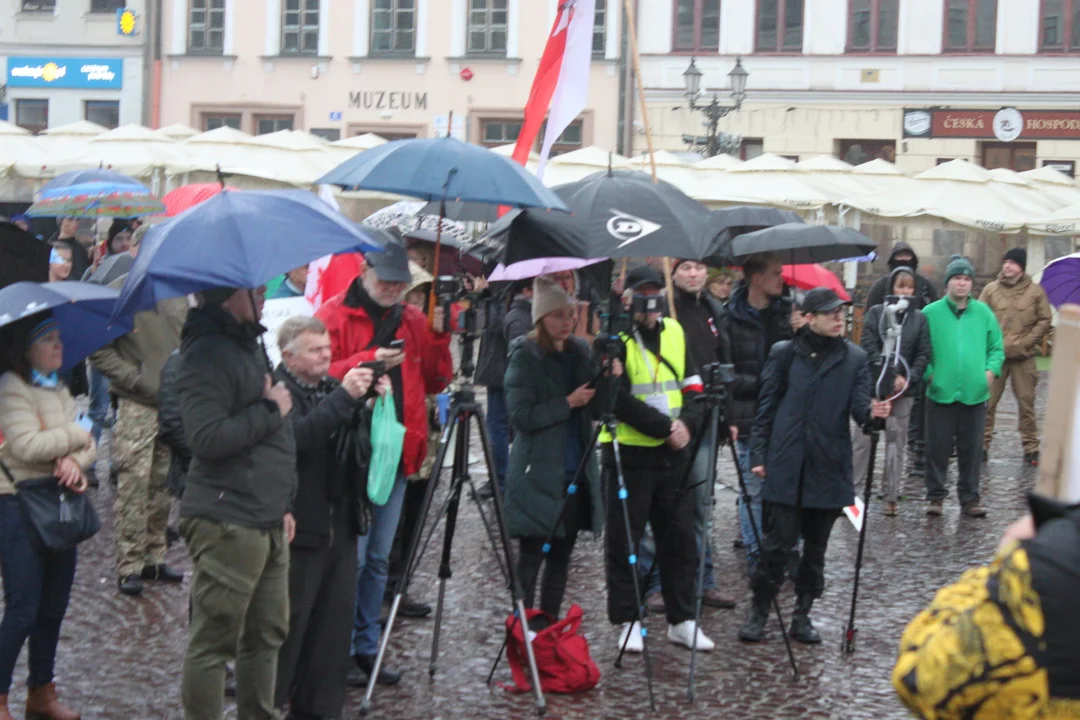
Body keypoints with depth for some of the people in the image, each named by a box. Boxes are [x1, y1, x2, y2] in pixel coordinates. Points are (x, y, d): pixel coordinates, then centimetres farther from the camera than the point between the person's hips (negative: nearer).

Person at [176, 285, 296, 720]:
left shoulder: (246, 345, 17)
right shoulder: (208, 353, -14)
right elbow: (207, 439, -25)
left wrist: (281, 504, 24)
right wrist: (270, 409, -14)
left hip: (265, 520, 10)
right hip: (228, 524, -10)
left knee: (267, 634, 15)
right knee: (214, 642, -2)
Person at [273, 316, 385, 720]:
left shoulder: (334, 387, 16)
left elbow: (365, 441, 14)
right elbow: (299, 437, -26)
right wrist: (344, 397, -28)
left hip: (340, 524, 8)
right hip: (300, 527, -8)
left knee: (334, 619, 10)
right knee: (289, 622, -2)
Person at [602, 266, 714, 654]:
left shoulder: (674, 332, 10)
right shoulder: (614, 339, -9)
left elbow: (692, 385, 11)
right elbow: (619, 399, -16)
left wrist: (687, 422, -8)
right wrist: (666, 427, -18)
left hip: (673, 453, 6)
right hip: (628, 452, -6)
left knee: (680, 537, 10)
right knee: (625, 541, 1)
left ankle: (682, 619, 19)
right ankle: (627, 621, 11)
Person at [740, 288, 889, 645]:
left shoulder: (855, 358, 8)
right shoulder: (784, 353, 4)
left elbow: (859, 406, -2)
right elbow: (766, 407, 6)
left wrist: (872, 412, -26)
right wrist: (759, 455, 1)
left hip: (829, 469, 2)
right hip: (786, 468, -2)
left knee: (816, 547, 9)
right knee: (777, 543, -4)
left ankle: (802, 615, 20)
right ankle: (758, 612, 8)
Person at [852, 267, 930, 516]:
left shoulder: (919, 318, 8)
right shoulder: (876, 313, 3)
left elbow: (924, 354, 5)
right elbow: (869, 347, -3)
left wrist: (908, 378, -8)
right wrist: (890, 374, -10)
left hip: (904, 387, 2)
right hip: (873, 385, -2)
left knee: (897, 440, 3)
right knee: (864, 437, -4)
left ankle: (891, 495, 9)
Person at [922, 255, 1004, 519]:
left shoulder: (984, 313, 7)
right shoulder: (931, 313, 0)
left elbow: (996, 348, 13)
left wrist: (991, 370, -4)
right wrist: (928, 373, -7)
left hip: (975, 394, 2)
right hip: (941, 393, -2)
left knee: (971, 449, 7)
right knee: (938, 448, 2)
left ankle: (969, 498, 17)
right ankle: (936, 496, 14)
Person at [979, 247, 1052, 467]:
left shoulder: (1035, 290, 1)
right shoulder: (991, 289, 2)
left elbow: (1045, 320, 3)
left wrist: (1025, 342, -6)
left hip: (1024, 357, 0)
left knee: (1027, 403, 5)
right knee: (987, 402, 0)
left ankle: (1031, 447, 12)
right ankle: (982, 444, 8)